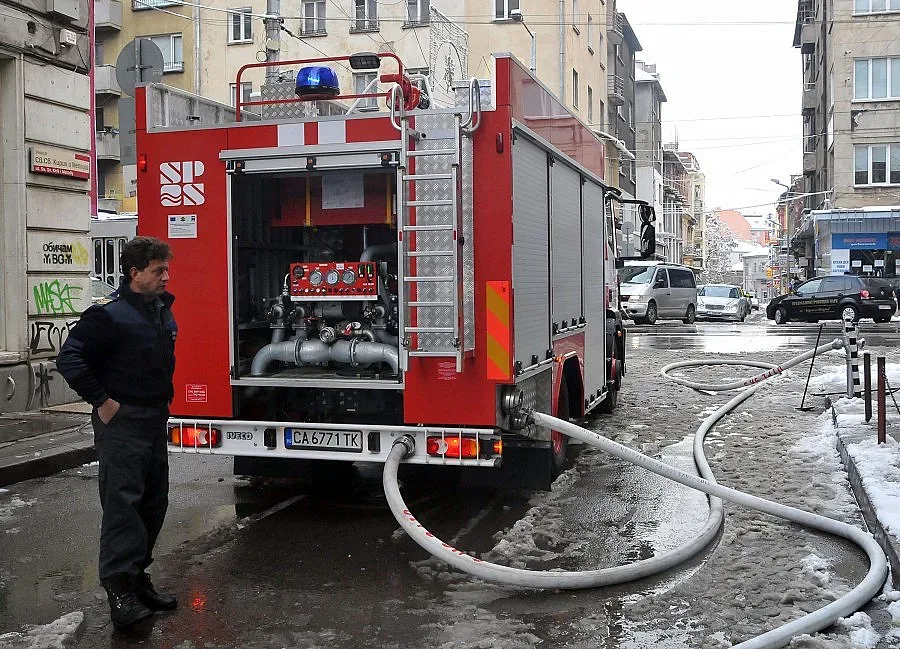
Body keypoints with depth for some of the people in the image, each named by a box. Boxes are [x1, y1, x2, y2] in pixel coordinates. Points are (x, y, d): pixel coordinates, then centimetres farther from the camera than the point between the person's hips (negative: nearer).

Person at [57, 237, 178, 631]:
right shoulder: (109, 314, -14)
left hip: (155, 420, 9)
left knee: (153, 503, 12)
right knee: (122, 501, -9)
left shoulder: (163, 311, 12)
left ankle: (138, 577, 23)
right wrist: (102, 401, -17)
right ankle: (119, 587, -4)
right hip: (121, 422, -8)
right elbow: (70, 359, -18)